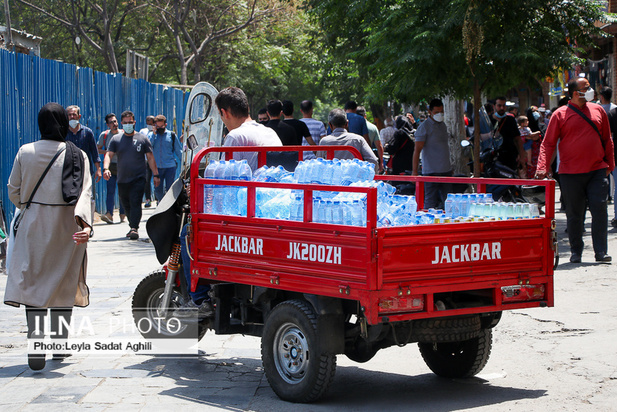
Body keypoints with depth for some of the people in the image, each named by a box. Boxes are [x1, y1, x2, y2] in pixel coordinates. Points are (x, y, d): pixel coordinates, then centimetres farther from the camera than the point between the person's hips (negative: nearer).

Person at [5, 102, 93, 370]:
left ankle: (35, 332, -20)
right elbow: (85, 191, -17)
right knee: (63, 283, 12)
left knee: (33, 282, 1)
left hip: (33, 227, 0)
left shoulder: (25, 153, -1)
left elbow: (13, 192, 7)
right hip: (66, 228, 0)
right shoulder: (78, 155, -4)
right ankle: (60, 343, 18)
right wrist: (83, 220, -26)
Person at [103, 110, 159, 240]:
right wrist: (106, 168, -22)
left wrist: (155, 175, 3)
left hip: (138, 178, -3)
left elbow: (150, 157, 7)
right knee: (126, 205, 10)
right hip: (122, 179, 3)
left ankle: (134, 228, -20)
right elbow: (109, 155, -2)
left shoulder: (142, 139, 4)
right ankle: (133, 227, 24)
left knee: (135, 203, -15)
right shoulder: (116, 139, 7)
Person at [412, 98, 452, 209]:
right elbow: (417, 150, -11)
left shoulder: (443, 125, 15)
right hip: (431, 171, -7)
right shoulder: (424, 127, -8)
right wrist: (414, 171, -17)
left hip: (446, 171, 7)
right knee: (430, 202, -6)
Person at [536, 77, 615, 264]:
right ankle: (576, 252, 17)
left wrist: (610, 164, 13)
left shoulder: (598, 110, 11)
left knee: (599, 209, -6)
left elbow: (607, 140, 18)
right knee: (574, 213, 4)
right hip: (571, 173, -2)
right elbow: (548, 143, -1)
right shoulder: (560, 114, 1)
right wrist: (543, 167, -13)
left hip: (597, 171, 2)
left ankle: (601, 252, -1)